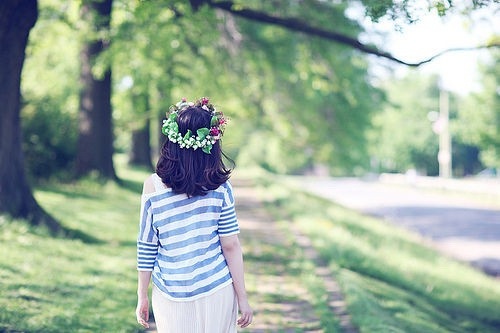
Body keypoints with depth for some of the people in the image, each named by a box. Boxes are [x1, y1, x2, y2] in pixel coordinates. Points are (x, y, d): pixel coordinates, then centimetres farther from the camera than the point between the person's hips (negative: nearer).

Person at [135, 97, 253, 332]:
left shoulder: (153, 185, -9)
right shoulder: (220, 186, -9)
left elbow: (146, 247, -5)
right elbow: (231, 246, -7)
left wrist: (142, 297, 5)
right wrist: (243, 298, 1)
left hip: (171, 295, 0)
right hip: (217, 290, 0)